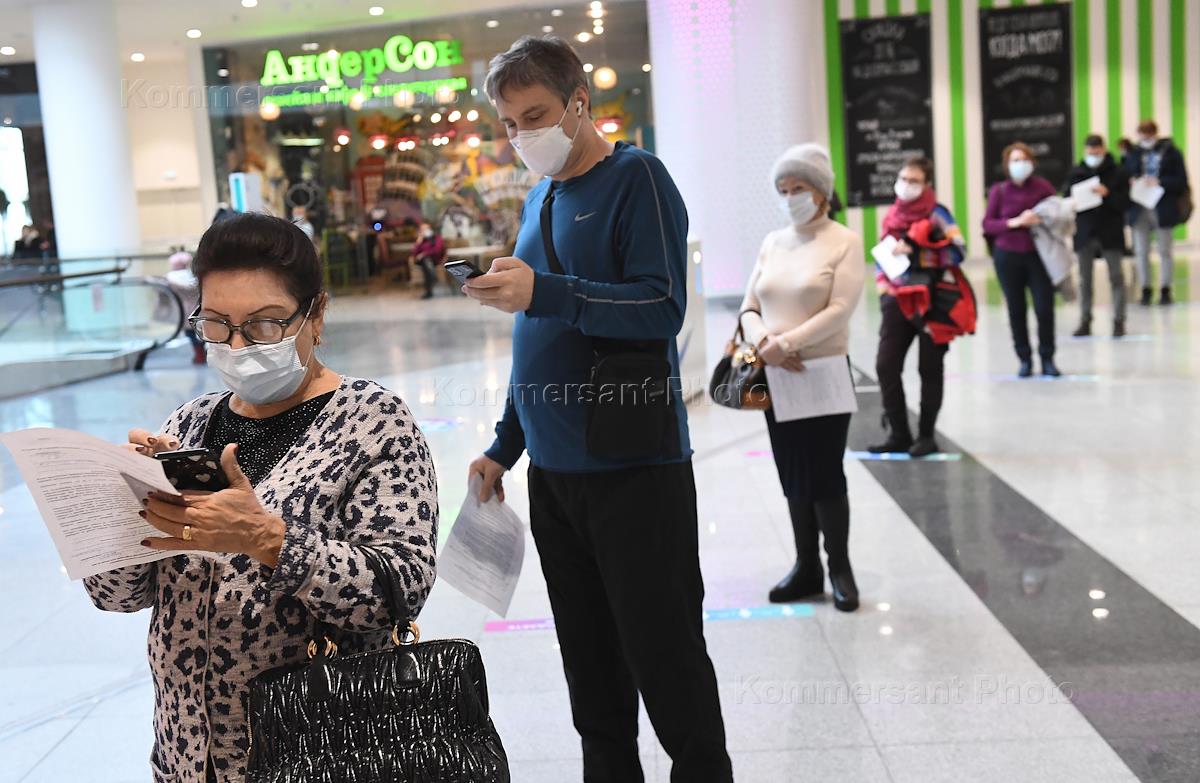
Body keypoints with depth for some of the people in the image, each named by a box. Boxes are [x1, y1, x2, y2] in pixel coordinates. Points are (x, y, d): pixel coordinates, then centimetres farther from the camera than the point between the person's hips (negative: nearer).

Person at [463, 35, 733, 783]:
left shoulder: (636, 178, -7)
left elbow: (663, 308, -17)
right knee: (590, 664, 14)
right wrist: (505, 446, 17)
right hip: (554, 470, 7)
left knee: (664, 656, 2)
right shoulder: (539, 199, 15)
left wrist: (542, 292, -27)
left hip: (633, 468, -7)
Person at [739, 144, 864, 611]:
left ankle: (839, 569, 16)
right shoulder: (772, 243, 11)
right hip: (777, 376, 5)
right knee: (793, 478, 10)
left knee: (825, 475, 0)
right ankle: (806, 568, 22)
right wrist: (763, 341, -13)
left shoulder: (844, 241, -4)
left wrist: (787, 342, -21)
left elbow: (840, 310, -14)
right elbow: (749, 307, 8)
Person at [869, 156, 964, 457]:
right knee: (886, 366, 0)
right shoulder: (891, 215, 11)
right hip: (897, 301, 5)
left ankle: (926, 436, 15)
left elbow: (956, 252, -16)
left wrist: (916, 251, -22)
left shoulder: (937, 214, -6)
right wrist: (883, 288, 7)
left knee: (930, 369, 4)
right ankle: (899, 434, 11)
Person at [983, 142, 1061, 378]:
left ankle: (1047, 360, 12)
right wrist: (1015, 222, -18)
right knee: (1016, 310, 5)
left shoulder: (1043, 187, 0)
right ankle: (1025, 360, 17)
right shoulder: (999, 191, -1)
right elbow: (987, 224, -5)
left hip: (1038, 255, 0)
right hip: (1008, 257, 0)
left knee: (1045, 308, -3)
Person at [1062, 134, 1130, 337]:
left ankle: (1118, 321, 6)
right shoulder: (1075, 173, 6)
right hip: (1084, 232, 2)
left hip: (1111, 232, -2)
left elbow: (1126, 202, -5)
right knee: (1085, 280, 7)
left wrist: (1108, 194, -20)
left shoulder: (1117, 173, -1)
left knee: (1116, 277, 0)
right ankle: (1085, 321, 15)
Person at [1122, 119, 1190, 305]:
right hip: (1139, 209, 2)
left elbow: (1181, 181, -4)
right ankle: (1146, 290, 13)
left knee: (1165, 251, 6)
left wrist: (1159, 182, -17)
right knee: (1141, 252, 4)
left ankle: (1165, 290, 14)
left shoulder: (1171, 152, -2)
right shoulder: (1133, 154, 5)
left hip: (1163, 209, -2)